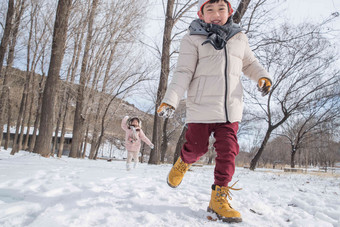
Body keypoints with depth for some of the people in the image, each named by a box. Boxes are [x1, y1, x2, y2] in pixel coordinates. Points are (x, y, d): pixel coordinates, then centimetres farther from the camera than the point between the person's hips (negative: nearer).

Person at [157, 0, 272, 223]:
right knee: (197, 148, 5)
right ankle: (183, 163, 41)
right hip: (201, 107, -3)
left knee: (228, 152, -1)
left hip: (231, 109, 3)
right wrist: (170, 100, -18)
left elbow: (250, 63, 23)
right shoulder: (193, 39, -1)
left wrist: (263, 76, 2)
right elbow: (183, 73, -6)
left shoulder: (239, 38, 12)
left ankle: (219, 198, 10)